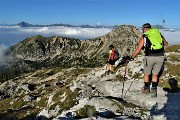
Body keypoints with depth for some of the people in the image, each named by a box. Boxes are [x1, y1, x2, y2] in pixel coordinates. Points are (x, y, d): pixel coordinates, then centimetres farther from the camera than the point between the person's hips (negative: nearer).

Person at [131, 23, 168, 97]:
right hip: (160, 56, 3)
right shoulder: (159, 33, 13)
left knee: (146, 73, 21)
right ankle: (154, 89, 8)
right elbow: (166, 44, 27)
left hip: (150, 57, -3)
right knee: (155, 74, 19)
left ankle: (146, 88, 32)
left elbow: (137, 50, 0)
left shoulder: (143, 37, 3)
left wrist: (132, 58, 14)